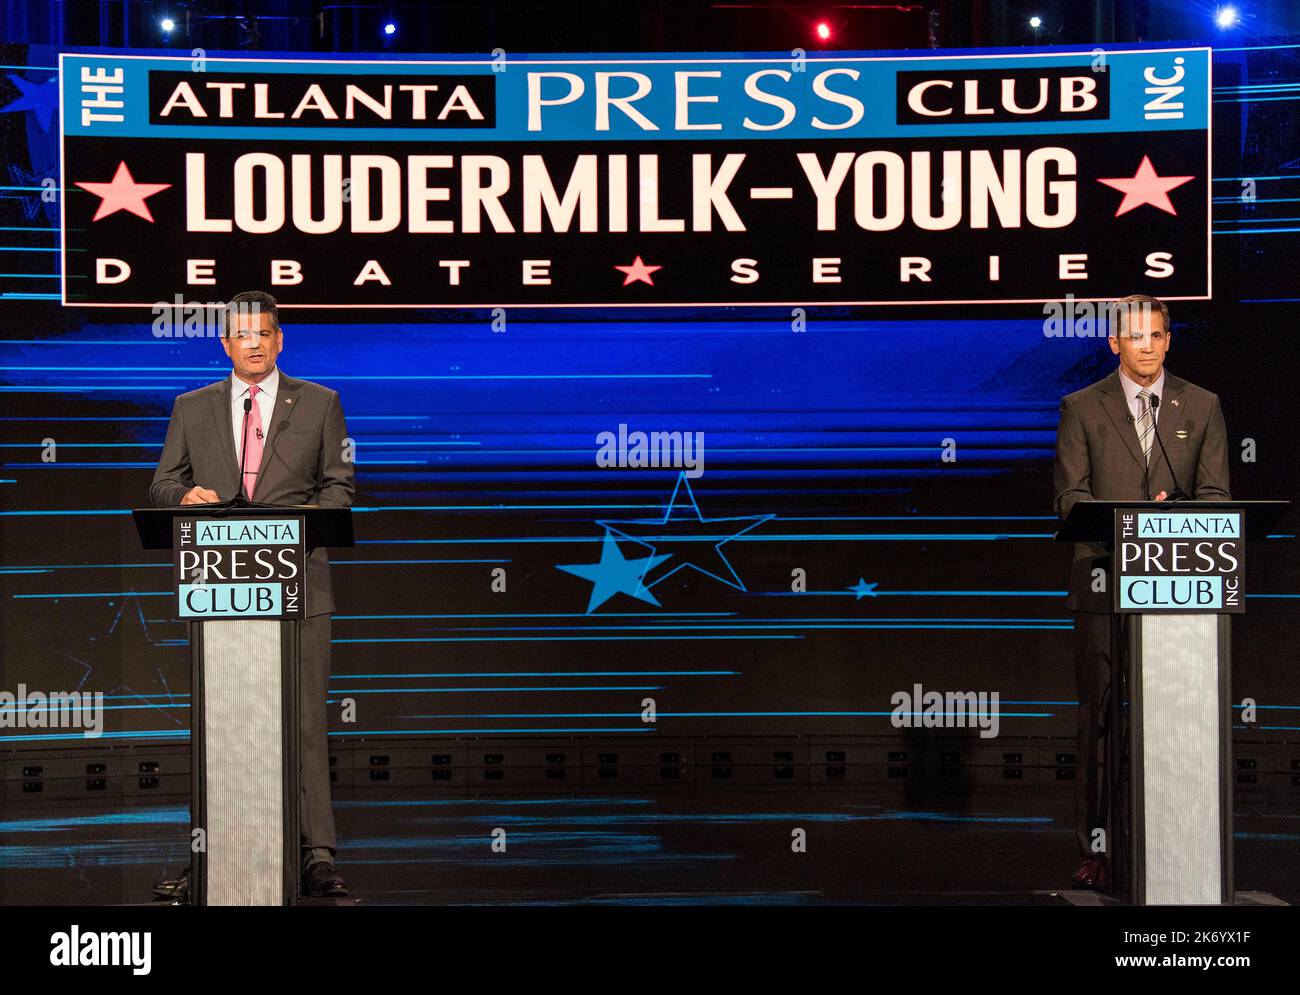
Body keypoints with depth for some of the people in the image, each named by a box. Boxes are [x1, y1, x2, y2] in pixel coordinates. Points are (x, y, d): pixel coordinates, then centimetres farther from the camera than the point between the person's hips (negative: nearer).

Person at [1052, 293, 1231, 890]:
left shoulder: (1202, 407, 12)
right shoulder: (1082, 409, 8)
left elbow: (1215, 495, 6)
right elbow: (1070, 495, 1)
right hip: (1106, 583, -1)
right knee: (1100, 720, -3)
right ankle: (1098, 850, 0)